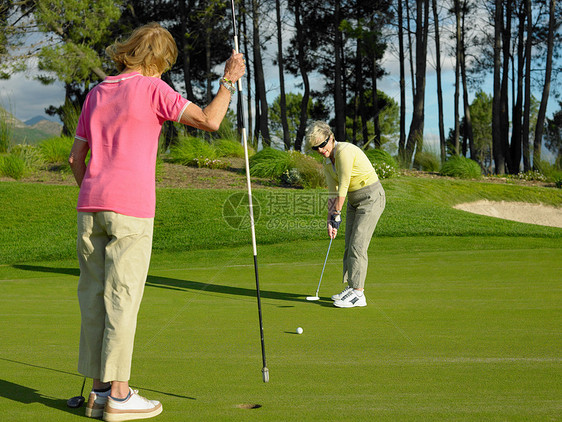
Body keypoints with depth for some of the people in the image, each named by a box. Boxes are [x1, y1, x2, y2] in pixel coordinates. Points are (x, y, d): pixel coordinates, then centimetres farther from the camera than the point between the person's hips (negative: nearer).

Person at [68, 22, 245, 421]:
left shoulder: (96, 94, 16)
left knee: (94, 297, 7)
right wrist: (229, 81, 2)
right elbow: (209, 120, -11)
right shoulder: (152, 89, -2)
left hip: (90, 205, 6)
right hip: (131, 208, -6)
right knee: (122, 298, -4)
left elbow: (76, 158, 18)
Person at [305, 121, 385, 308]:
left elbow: (343, 187, -21)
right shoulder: (327, 162, 6)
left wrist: (336, 215, -14)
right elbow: (333, 193, 7)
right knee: (349, 245, 10)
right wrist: (330, 220, -2)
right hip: (354, 200, 9)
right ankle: (352, 288, 18)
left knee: (357, 245, -12)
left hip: (371, 198, -9)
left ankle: (358, 293, -9)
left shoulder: (344, 151, -22)